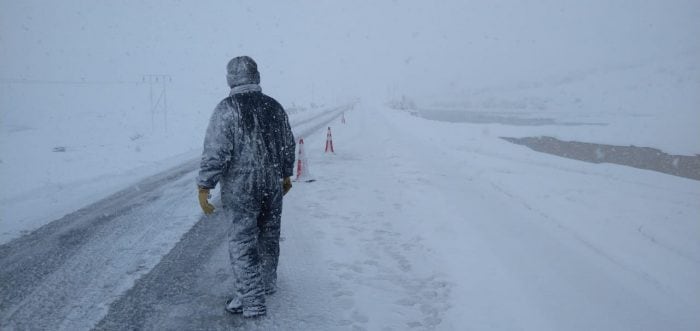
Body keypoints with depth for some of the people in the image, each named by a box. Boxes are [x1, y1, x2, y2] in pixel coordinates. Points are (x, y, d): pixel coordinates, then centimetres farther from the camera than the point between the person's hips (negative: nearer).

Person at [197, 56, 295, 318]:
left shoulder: (227, 108, -14)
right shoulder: (274, 107, 5)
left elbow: (215, 151, -19)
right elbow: (288, 145, 13)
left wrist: (204, 186, -14)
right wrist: (286, 174, 25)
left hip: (239, 190, -6)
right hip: (272, 185, 6)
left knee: (242, 242, 2)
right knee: (268, 236, 20)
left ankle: (251, 301, 4)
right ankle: (267, 283, 38)